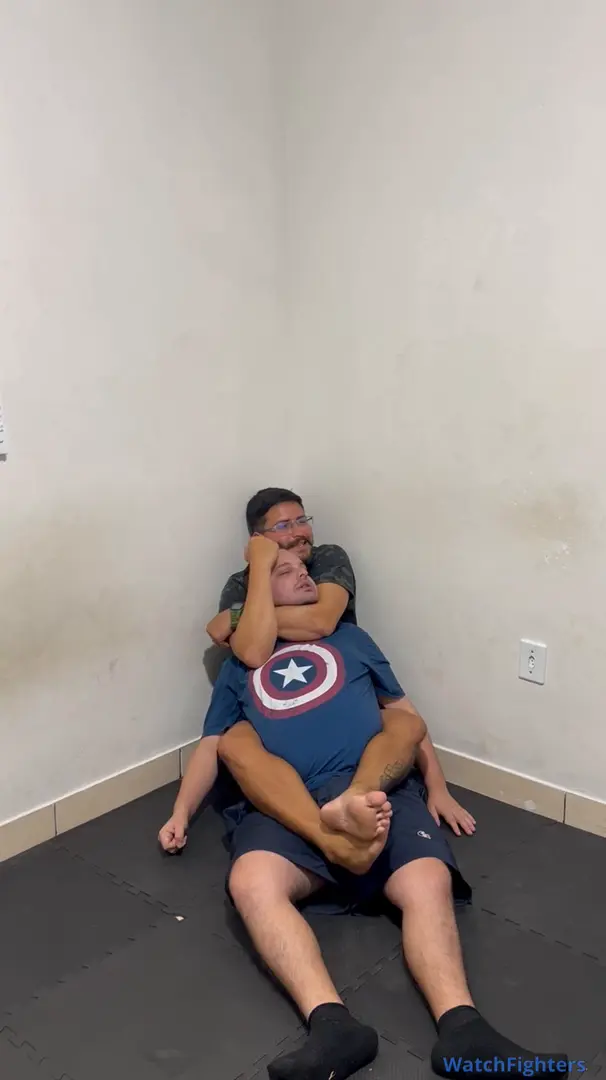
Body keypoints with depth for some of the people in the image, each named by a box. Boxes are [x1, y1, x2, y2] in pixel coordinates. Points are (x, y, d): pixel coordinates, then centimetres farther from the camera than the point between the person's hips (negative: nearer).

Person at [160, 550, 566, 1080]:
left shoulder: (349, 638, 29)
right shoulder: (241, 663, 28)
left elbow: (405, 713, 28)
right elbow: (212, 746, 26)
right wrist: (181, 813, 12)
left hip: (380, 788, 1)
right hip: (287, 805, 0)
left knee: (428, 881, -31)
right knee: (252, 883, -34)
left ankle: (461, 1029, -45)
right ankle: (333, 1024, -45)